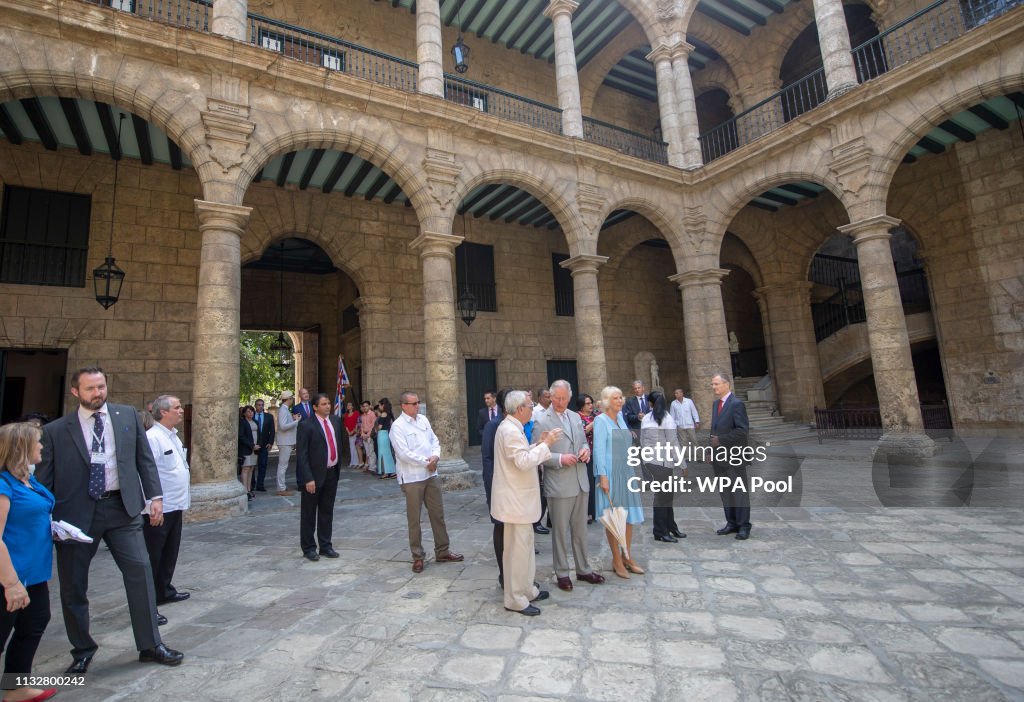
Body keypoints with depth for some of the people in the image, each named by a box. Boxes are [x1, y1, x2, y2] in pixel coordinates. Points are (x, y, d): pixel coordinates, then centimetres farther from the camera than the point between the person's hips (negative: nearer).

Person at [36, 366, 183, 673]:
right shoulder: (55, 431, 0)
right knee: (73, 585, 11)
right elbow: (44, 478, 3)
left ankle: (150, 645, 15)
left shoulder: (127, 416, 4)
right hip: (76, 513, 0)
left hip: (122, 507, 1)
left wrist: (155, 495, 0)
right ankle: (82, 650, 34)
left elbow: (144, 458, 6)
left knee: (140, 573, 0)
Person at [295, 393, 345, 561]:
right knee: (309, 513, 9)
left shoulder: (335, 421, 5)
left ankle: (326, 546, 27)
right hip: (315, 474, -5)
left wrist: (339, 465, 8)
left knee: (327, 512, 15)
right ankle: (308, 548, 23)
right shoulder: (306, 425, -13)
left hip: (332, 473, 6)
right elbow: (301, 454, -14)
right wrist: (308, 479, -18)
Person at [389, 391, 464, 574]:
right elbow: (404, 454, -19)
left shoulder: (423, 419, 9)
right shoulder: (398, 426, -12)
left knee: (438, 513, 12)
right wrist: (426, 462, -12)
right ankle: (418, 556, 19)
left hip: (431, 475, 6)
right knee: (414, 519, 4)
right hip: (412, 478, -6)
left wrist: (435, 456, -9)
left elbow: (434, 440, 11)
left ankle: (442, 551, 25)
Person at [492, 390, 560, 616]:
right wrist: (546, 444, -19)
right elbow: (524, 462, -27)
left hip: (519, 498, 11)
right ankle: (515, 599, 13)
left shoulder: (511, 428, 12)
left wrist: (539, 443, 7)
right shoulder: (510, 431, -22)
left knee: (525, 545, 20)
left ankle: (527, 589, 33)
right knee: (518, 548, 0)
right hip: (515, 500, -11)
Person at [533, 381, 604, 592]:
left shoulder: (575, 417, 10)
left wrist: (585, 449, -2)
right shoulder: (541, 420, -9)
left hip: (581, 482, 6)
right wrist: (560, 459, -21)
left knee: (580, 530, 17)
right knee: (560, 532, 8)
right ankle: (562, 573, 23)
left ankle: (584, 569, 32)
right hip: (558, 485, -6)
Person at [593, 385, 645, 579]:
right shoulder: (601, 420, -10)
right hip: (611, 474, -7)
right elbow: (599, 449, -15)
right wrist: (603, 477, -19)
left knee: (629, 515, 11)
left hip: (626, 472, 7)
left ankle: (627, 557, 24)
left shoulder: (620, 417, 10)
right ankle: (617, 560, 15)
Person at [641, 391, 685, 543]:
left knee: (667, 494, 15)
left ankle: (671, 528, 23)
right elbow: (673, 443, -12)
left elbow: (642, 441, 9)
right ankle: (660, 532, 10)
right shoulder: (667, 418, -11)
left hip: (649, 460, 6)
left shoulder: (646, 419, 5)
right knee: (662, 495, 2)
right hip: (662, 461, -6)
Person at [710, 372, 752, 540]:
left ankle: (744, 526, 14)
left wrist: (720, 440, -18)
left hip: (733, 456, -7)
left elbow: (743, 430, -19)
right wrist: (712, 450, 11)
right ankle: (732, 523, 23)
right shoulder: (716, 403, 13)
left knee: (739, 491, 4)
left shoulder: (736, 404, -12)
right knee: (725, 492, 13)